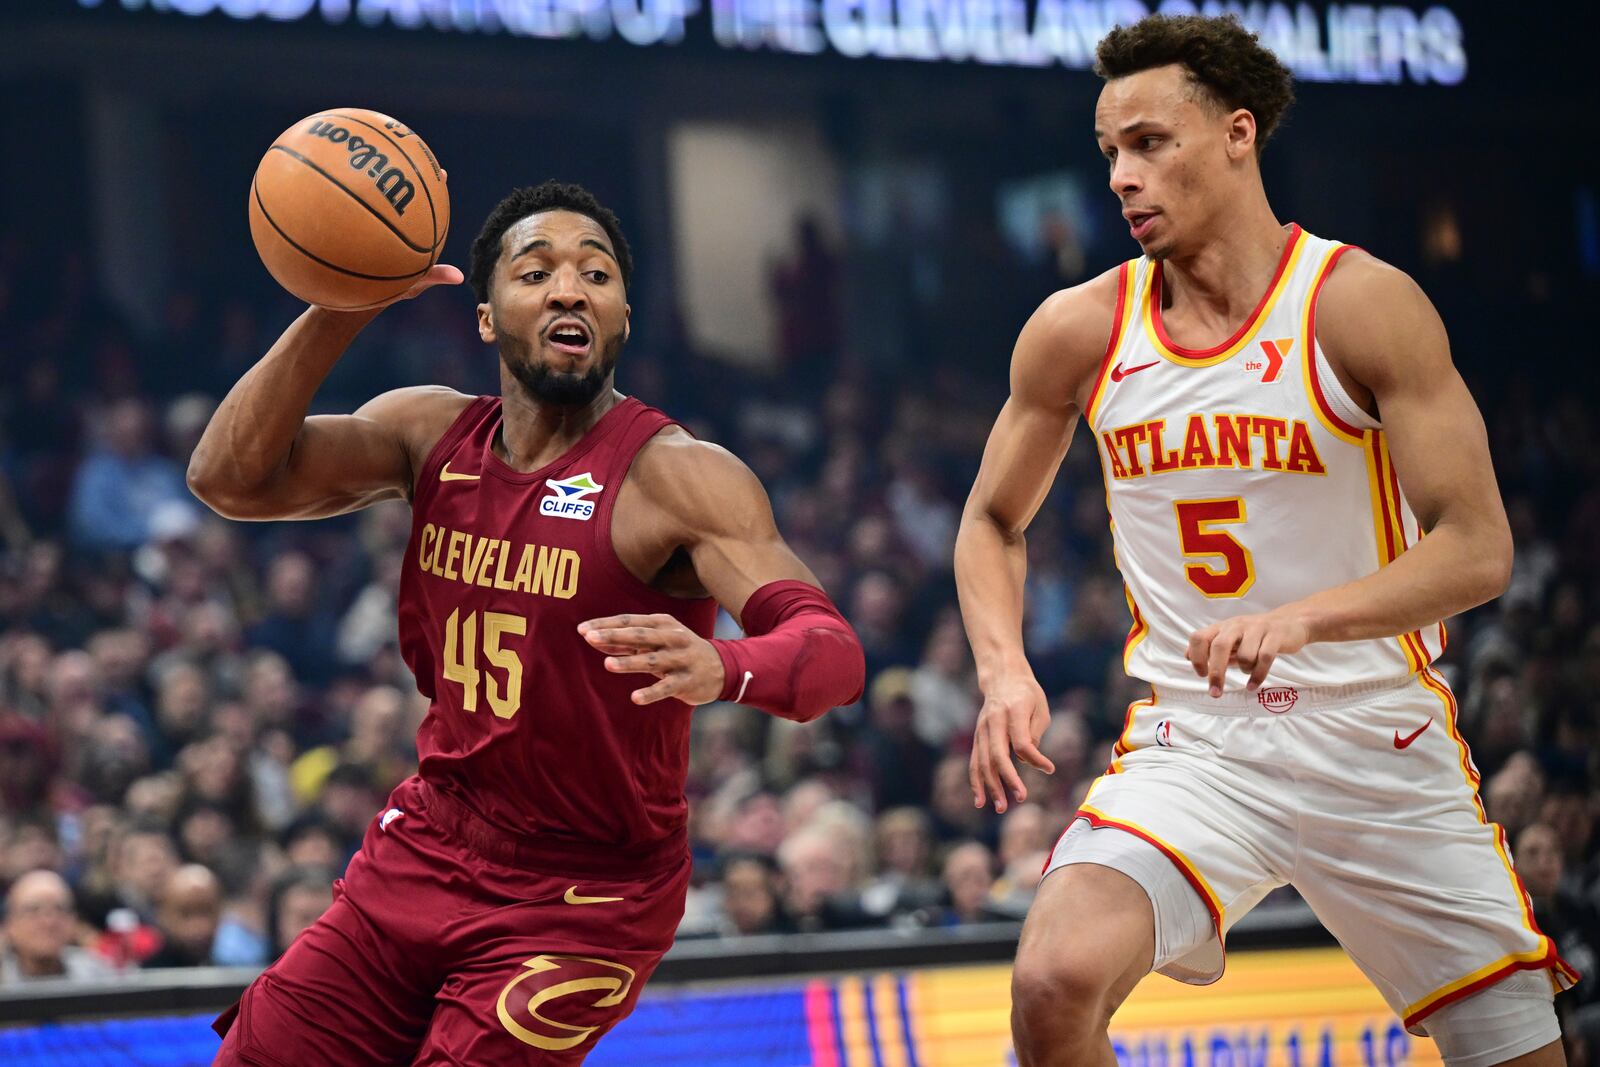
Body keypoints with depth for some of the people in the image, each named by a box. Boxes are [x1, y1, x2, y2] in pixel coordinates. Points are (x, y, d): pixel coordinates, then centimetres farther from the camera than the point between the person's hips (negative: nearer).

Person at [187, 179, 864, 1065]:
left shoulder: (672, 477, -18)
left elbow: (833, 651, -30)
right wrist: (340, 309, -22)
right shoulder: (432, 434, -1)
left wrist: (721, 669, -53)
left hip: (582, 904, -6)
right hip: (424, 851, 6)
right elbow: (231, 478, -11)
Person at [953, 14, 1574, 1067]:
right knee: (1057, 980, -27)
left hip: (1380, 745, -1)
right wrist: (1004, 671, -5)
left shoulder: (1364, 306, -11)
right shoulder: (1080, 330, 0)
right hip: (1190, 739, 1)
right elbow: (993, 522, 15)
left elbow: (1478, 548, -15)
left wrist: (1301, 620, -31)